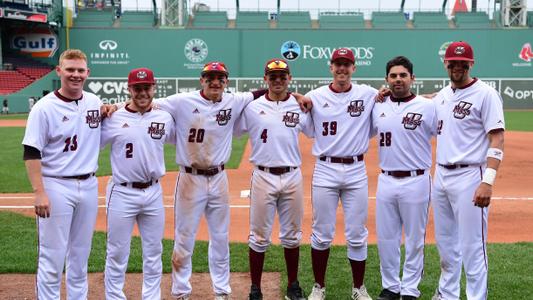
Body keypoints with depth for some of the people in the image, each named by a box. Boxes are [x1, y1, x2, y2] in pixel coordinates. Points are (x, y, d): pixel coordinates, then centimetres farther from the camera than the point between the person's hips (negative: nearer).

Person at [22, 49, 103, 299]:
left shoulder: (95, 102, 6)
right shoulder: (45, 107, -10)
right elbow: (31, 154, -12)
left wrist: (109, 114, 3)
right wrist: (39, 193, -19)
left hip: (89, 186, 5)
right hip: (56, 186, -5)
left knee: (80, 254, 15)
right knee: (52, 255, -1)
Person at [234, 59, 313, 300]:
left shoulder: (301, 106, 3)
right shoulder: (252, 107, -2)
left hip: (292, 177, 2)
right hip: (263, 177, -2)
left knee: (291, 235, 14)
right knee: (259, 237, 5)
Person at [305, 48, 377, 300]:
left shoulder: (367, 94, 2)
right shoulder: (315, 96, 1)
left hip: (356, 171, 0)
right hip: (325, 170, 0)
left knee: (357, 236, 7)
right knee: (322, 234, 7)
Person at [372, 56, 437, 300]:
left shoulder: (427, 106, -6)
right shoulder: (377, 107, 6)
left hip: (416, 181, -4)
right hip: (386, 181, 4)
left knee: (414, 239, 7)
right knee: (385, 238, 11)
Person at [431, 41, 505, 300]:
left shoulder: (486, 94, -8)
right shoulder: (442, 95, 13)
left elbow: (497, 140, -14)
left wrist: (488, 181, -22)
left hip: (469, 177, -7)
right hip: (440, 175, 8)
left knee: (472, 246, -4)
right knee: (445, 242, 17)